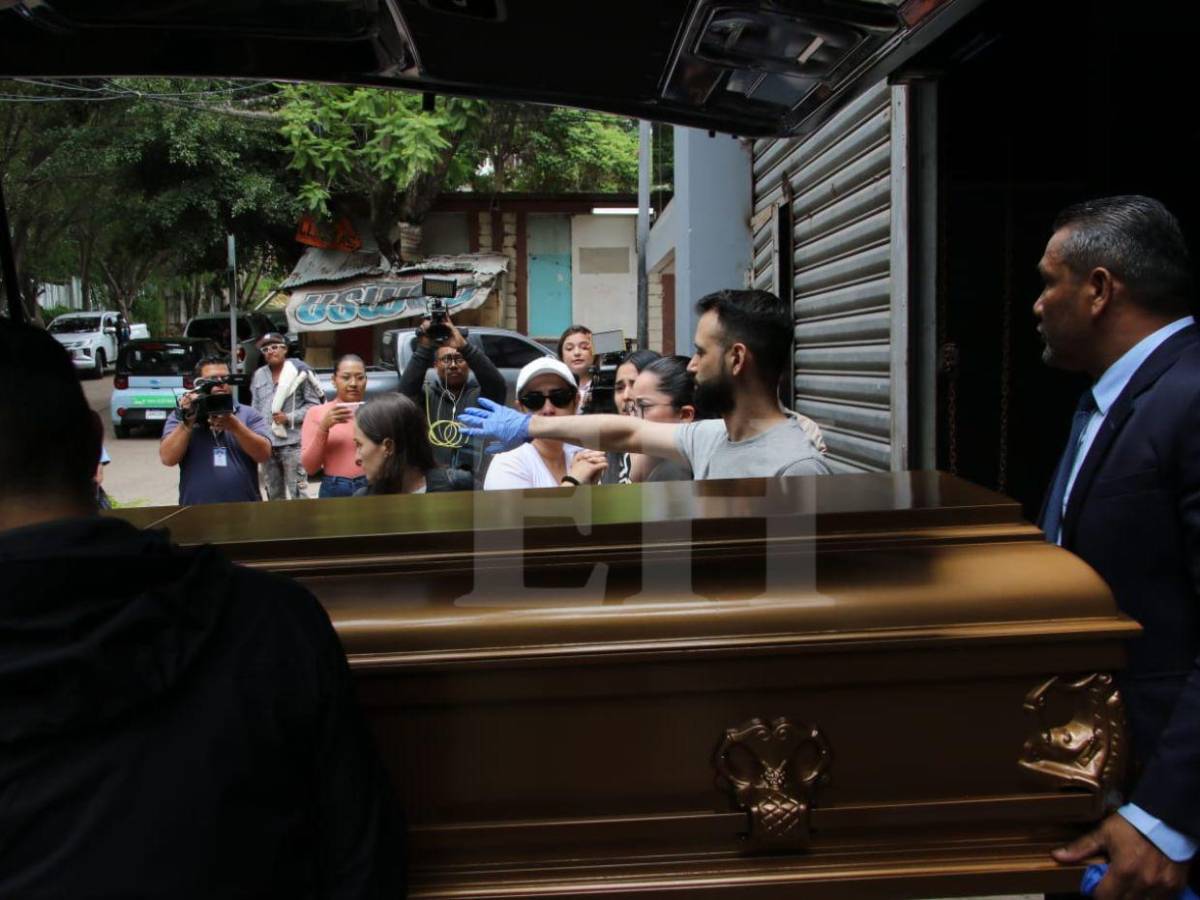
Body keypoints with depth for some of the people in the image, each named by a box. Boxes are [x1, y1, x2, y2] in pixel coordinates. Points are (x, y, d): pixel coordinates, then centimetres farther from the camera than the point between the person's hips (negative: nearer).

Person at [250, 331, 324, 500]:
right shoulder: (259, 375, 13)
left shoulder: (299, 371, -3)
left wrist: (290, 418, -12)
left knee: (297, 492, -8)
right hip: (267, 444, 6)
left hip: (292, 442, -6)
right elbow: (255, 408, 18)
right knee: (273, 493, 15)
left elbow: (314, 404, -4)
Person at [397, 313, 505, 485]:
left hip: (473, 482, 0)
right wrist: (424, 349, -24)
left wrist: (463, 345, -26)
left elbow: (498, 384, -17)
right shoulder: (427, 393, 7)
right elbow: (406, 390, -13)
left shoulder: (480, 393, 4)